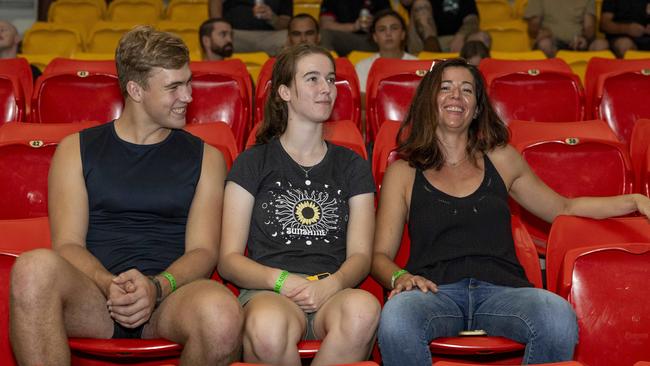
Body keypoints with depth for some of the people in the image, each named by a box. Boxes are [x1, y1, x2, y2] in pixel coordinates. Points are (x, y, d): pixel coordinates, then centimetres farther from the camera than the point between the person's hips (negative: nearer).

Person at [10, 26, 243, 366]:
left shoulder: (205, 158, 16)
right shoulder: (76, 150, 15)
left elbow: (203, 250, 6)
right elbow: (68, 244, 4)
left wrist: (156, 287, -16)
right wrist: (111, 286, -17)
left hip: (170, 295, 1)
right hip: (94, 295, 0)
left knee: (222, 311, -36)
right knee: (34, 267, -35)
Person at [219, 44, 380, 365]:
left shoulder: (352, 166, 20)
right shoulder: (252, 164, 12)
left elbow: (360, 255, 10)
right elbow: (228, 258, 6)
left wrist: (331, 285, -12)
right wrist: (281, 281, -12)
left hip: (333, 293, 2)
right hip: (268, 292, -2)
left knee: (364, 308, -36)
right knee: (268, 327, -40)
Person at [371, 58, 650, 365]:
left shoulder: (501, 159, 22)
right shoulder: (403, 173, 16)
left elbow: (563, 208, 33)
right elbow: (380, 255, 13)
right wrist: (400, 278, -10)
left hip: (501, 288, 2)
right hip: (436, 291, -2)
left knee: (559, 316, -33)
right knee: (395, 316, -39)